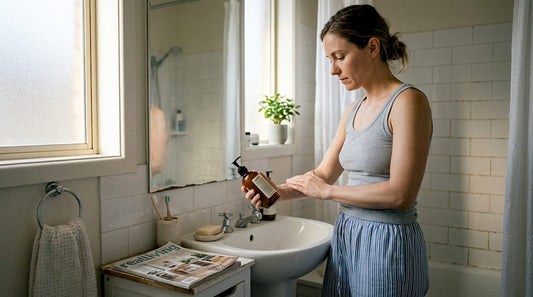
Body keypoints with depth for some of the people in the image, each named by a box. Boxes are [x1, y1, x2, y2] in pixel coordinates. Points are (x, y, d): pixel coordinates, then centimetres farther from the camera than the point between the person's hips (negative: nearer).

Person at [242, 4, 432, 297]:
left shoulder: (408, 102, -15)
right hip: (345, 237, 7)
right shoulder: (354, 111, 9)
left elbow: (400, 193, -21)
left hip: (387, 243, -7)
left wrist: (328, 191, -13)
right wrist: (278, 193, -4)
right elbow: (324, 173, 12)